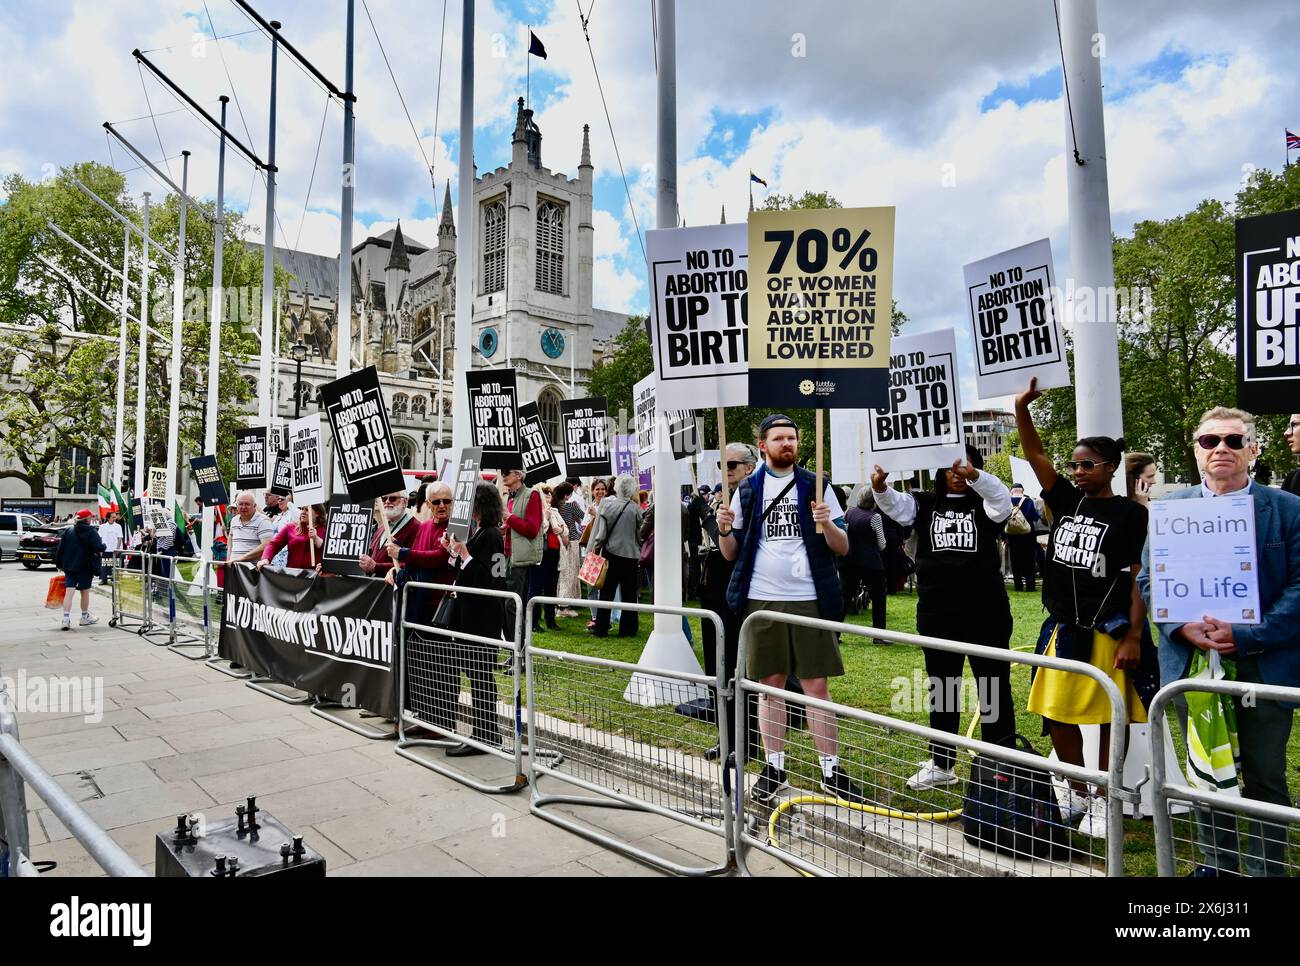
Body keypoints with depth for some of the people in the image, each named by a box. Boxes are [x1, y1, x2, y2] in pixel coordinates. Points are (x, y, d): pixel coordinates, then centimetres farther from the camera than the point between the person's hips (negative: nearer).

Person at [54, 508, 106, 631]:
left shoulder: (68, 531, 5)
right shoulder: (92, 532, -9)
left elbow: (60, 548, 6)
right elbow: (99, 548, -21)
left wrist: (59, 564, 14)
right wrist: (103, 546, 2)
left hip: (69, 567, 3)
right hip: (86, 567, -3)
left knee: (69, 592, -1)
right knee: (85, 592, 11)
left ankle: (66, 619, -12)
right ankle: (85, 617, 25)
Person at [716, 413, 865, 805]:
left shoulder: (815, 486, 4)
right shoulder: (747, 489, 7)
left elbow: (843, 548, 3)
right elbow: (731, 553, 8)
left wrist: (827, 524, -16)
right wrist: (725, 530, -12)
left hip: (809, 600, -1)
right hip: (762, 600, 1)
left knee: (816, 686, 3)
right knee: (770, 684, 9)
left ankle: (832, 770, 14)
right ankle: (774, 766, 21)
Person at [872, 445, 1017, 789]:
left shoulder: (984, 504, 2)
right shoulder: (924, 504, 7)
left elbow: (1002, 500, -19)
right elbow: (895, 505, -10)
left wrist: (973, 475, -38)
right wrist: (880, 487, -33)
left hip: (985, 612, -2)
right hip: (936, 614, 3)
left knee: (993, 687, 5)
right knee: (942, 689, 13)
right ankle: (941, 765, 26)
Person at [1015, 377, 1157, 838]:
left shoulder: (1129, 513, -6)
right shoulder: (1067, 501, 7)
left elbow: (1138, 579, -8)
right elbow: (1035, 455, 1)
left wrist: (1133, 637, -12)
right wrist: (1022, 408, -11)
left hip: (1109, 632, -5)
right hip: (1063, 629, 5)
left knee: (1109, 719, 6)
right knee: (1056, 715, 10)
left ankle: (1102, 801, 23)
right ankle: (1077, 793, 29)